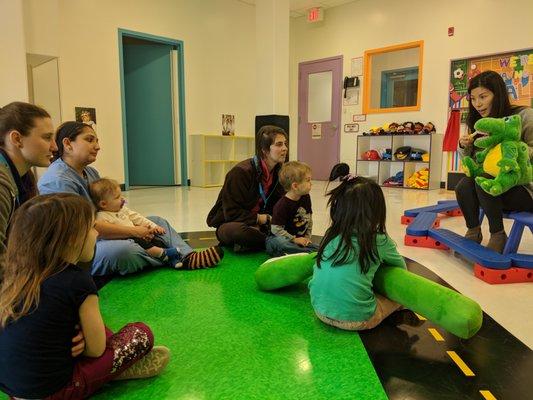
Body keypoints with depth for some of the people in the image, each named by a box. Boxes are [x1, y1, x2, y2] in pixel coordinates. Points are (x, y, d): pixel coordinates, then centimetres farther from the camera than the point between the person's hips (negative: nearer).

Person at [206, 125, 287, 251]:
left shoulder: (279, 172, 3)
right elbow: (231, 213, -21)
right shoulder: (241, 172, -20)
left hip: (258, 224, 7)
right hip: (230, 223, -6)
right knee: (241, 231, -42)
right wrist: (261, 218, -23)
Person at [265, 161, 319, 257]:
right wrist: (294, 239, -17)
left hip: (300, 239, 6)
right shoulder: (282, 205, -20)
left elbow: (309, 219, 15)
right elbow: (276, 229, -19)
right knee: (281, 243, -41)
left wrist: (307, 237, 6)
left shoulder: (306, 198, 2)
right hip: (279, 239, -6)